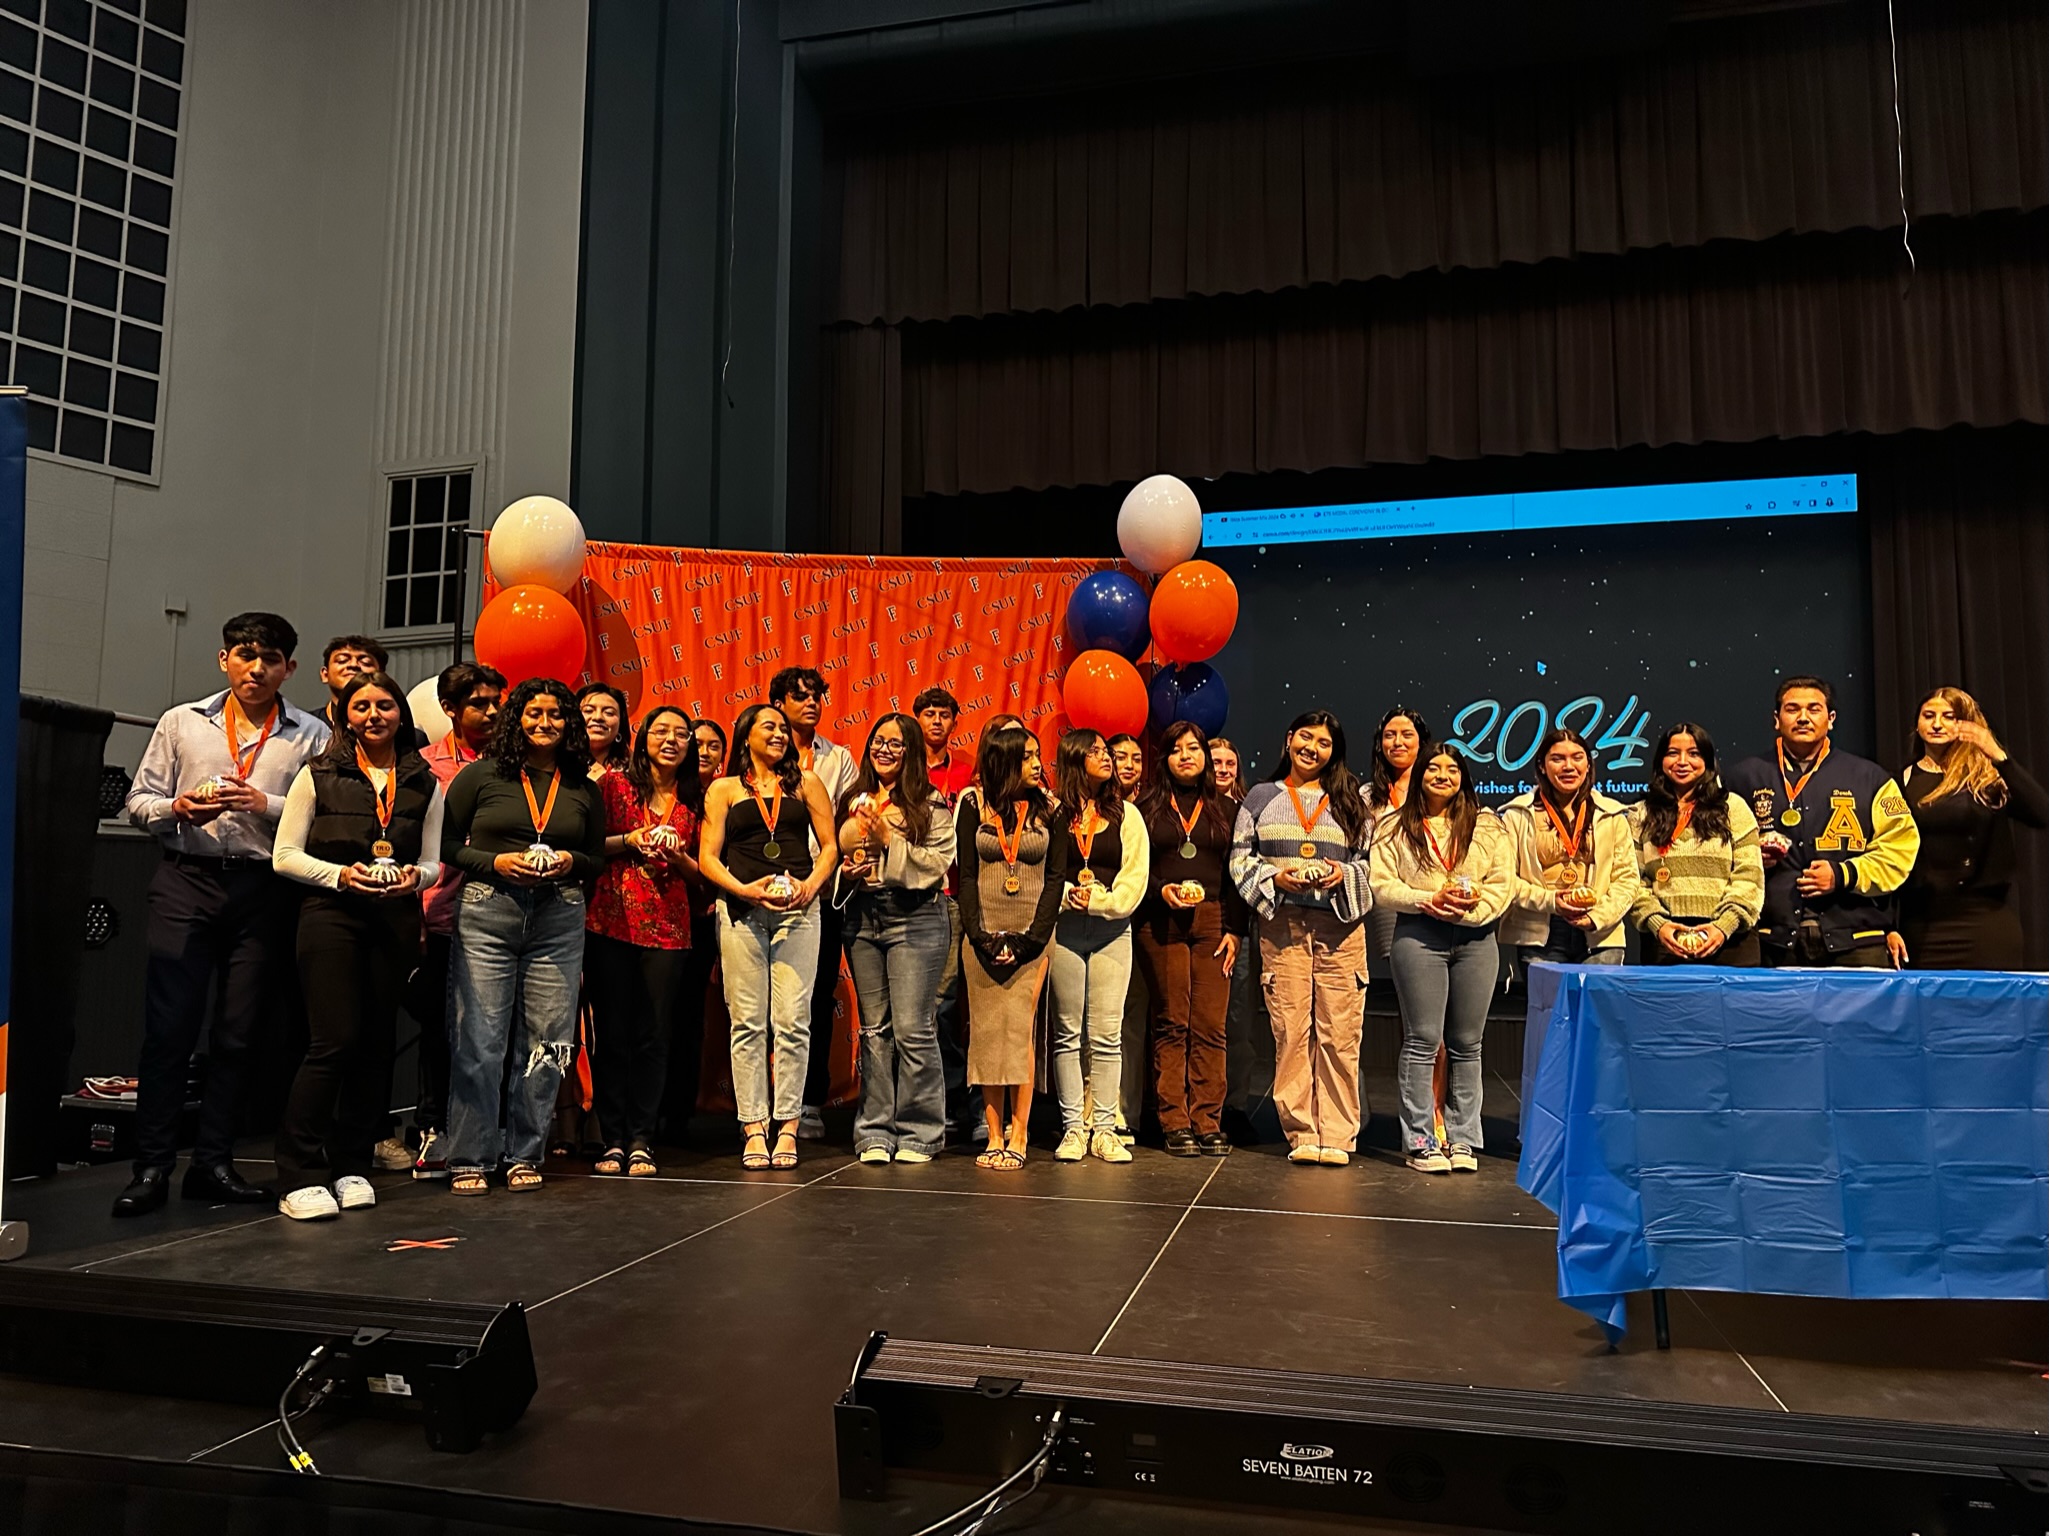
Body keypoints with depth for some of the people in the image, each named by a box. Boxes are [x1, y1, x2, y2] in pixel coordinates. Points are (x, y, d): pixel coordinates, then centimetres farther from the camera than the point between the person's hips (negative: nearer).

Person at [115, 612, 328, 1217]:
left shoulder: (312, 735, 8)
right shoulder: (181, 721, 14)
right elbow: (139, 801, 11)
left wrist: (266, 805, -16)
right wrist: (178, 808, -9)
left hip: (264, 889, 0)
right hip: (187, 880, 1)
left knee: (238, 1032, 4)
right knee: (169, 1025, -3)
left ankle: (213, 1164, 14)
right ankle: (151, 1167, 5)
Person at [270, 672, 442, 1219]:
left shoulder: (425, 784, 11)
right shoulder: (318, 775, 3)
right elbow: (285, 855, 1)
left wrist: (414, 877, -8)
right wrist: (340, 875, -14)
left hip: (397, 921, 3)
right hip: (331, 913, -3)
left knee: (376, 1043, 6)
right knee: (335, 1040, -11)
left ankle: (352, 1167, 17)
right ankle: (298, 1177, -3)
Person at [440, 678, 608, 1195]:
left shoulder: (584, 790, 12)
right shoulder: (480, 775, 5)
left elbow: (598, 859, 18)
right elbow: (444, 844, 4)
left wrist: (570, 862, -3)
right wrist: (496, 863, -9)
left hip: (559, 923, 3)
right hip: (487, 915, -2)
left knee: (547, 1039, 3)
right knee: (478, 1040, -3)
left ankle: (524, 1153, 16)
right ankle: (468, 1158, 9)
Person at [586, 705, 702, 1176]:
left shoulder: (692, 801, 13)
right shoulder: (615, 782, 5)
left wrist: (678, 855, -3)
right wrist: (629, 841, -11)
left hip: (668, 927, 2)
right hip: (612, 921, -2)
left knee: (655, 1036, 1)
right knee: (612, 1032, 1)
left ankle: (640, 1141, 10)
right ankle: (613, 1140, 10)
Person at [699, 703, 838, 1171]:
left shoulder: (805, 782, 14)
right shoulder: (723, 790, 11)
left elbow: (829, 846, 11)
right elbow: (708, 858, 5)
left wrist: (810, 886, -7)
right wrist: (745, 889, -11)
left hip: (798, 911, 0)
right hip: (741, 911, 0)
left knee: (793, 1021, -4)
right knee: (747, 1022, -1)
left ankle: (787, 1127, 4)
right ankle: (753, 1128, 5)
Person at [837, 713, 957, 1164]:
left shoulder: (931, 803, 0)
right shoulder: (854, 802, 14)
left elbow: (938, 863, -9)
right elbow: (835, 856, 21)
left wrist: (890, 839, -13)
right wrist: (845, 873, 1)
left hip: (914, 919, -5)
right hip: (862, 918, 5)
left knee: (912, 1028, -6)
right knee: (874, 1029, 8)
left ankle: (918, 1133, 5)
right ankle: (876, 1132, 14)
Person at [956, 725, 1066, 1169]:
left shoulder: (1048, 806, 5)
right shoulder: (974, 803, 4)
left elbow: (1056, 876, 3)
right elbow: (966, 874, 2)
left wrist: (1032, 937, -7)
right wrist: (979, 936, -8)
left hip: (1031, 935, 0)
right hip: (983, 936, 1)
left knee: (1020, 1031, -7)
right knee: (986, 1033, 0)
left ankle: (1018, 1136, -1)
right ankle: (994, 1136, 6)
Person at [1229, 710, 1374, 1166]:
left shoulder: (1351, 800, 14)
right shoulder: (1261, 797, 12)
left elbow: (1369, 862, 12)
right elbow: (1240, 859, 7)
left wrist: (1343, 876, -8)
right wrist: (1275, 878, -10)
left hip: (1341, 924, 1)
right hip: (1282, 924, 0)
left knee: (1340, 1033, -2)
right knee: (1291, 1031, -3)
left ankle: (1337, 1136, 7)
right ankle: (1300, 1133, 6)